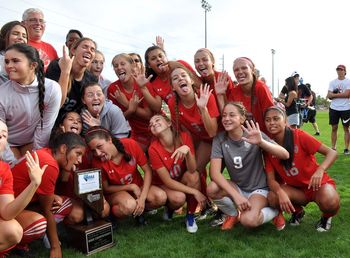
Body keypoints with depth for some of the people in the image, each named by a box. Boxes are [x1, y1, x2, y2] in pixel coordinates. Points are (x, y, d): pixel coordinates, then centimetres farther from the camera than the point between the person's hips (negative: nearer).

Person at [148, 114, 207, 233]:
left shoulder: (184, 137, -21)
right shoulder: (154, 149, -25)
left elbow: (192, 170, -27)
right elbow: (168, 181, -23)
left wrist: (187, 150, -46)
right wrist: (195, 192, -27)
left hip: (183, 179, 2)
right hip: (165, 184, -2)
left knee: (194, 175, -31)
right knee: (179, 198, -33)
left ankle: (190, 216, -9)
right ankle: (169, 208, 6)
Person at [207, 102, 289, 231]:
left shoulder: (253, 134, -16)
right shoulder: (219, 139, -12)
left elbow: (285, 155, -25)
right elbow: (215, 172, -20)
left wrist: (261, 142, -43)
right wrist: (235, 195, -32)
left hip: (258, 188, -2)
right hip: (237, 187, 3)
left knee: (248, 220, -30)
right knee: (212, 189, -28)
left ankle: (274, 211, 4)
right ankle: (233, 214, 3)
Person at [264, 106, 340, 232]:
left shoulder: (299, 136, -17)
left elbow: (332, 153, -18)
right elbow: (271, 179, -12)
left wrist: (320, 170, -38)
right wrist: (280, 193, -35)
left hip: (318, 183, -3)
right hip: (295, 188, 3)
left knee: (330, 203, -36)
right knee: (273, 198, -28)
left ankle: (326, 216, 4)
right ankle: (297, 211, 7)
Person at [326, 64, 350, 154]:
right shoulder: (332, 82, 7)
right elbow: (329, 96, -1)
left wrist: (334, 95, -9)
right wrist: (341, 94, -12)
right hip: (334, 108, 3)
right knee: (334, 128, 6)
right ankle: (333, 148, 12)